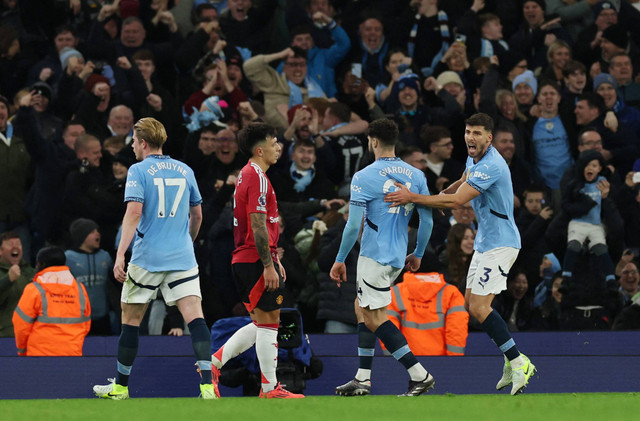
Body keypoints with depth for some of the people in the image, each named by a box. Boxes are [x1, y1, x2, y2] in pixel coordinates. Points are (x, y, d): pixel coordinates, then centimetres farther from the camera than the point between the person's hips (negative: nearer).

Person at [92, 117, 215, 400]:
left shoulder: (139, 171, -4)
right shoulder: (185, 171, 11)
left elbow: (134, 212, -15)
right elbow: (197, 215, 19)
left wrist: (120, 255, -18)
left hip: (147, 259, -3)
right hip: (182, 258, 3)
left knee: (131, 320, 10)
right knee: (195, 318, -6)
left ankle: (121, 386, 20)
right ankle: (207, 384, -20)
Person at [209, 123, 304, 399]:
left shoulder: (247, 174, 18)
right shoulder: (258, 177, -14)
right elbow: (258, 226, -20)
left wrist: (274, 260, 25)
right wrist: (268, 265, -20)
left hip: (243, 261, 10)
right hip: (257, 262, -10)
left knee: (262, 324, 15)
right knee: (268, 322, -4)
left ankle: (214, 362, 11)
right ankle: (270, 389, -1)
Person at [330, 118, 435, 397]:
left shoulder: (364, 177, -12)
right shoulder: (416, 176, 5)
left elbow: (353, 225, -14)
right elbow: (427, 221, 6)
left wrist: (340, 260, -4)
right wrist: (418, 254, 20)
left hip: (374, 256, -7)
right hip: (398, 257, 7)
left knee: (374, 319, -2)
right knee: (362, 308, 19)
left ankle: (420, 375, -12)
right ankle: (363, 379, 16)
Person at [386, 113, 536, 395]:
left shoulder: (491, 166, -24)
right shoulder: (474, 159, 8)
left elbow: (457, 201, -27)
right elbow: (462, 184, 31)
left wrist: (413, 198, -24)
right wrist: (437, 197, 12)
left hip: (500, 243, -10)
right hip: (484, 242, 10)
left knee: (479, 308, -16)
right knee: (471, 303, 11)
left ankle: (519, 362, -9)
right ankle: (512, 362, 17)